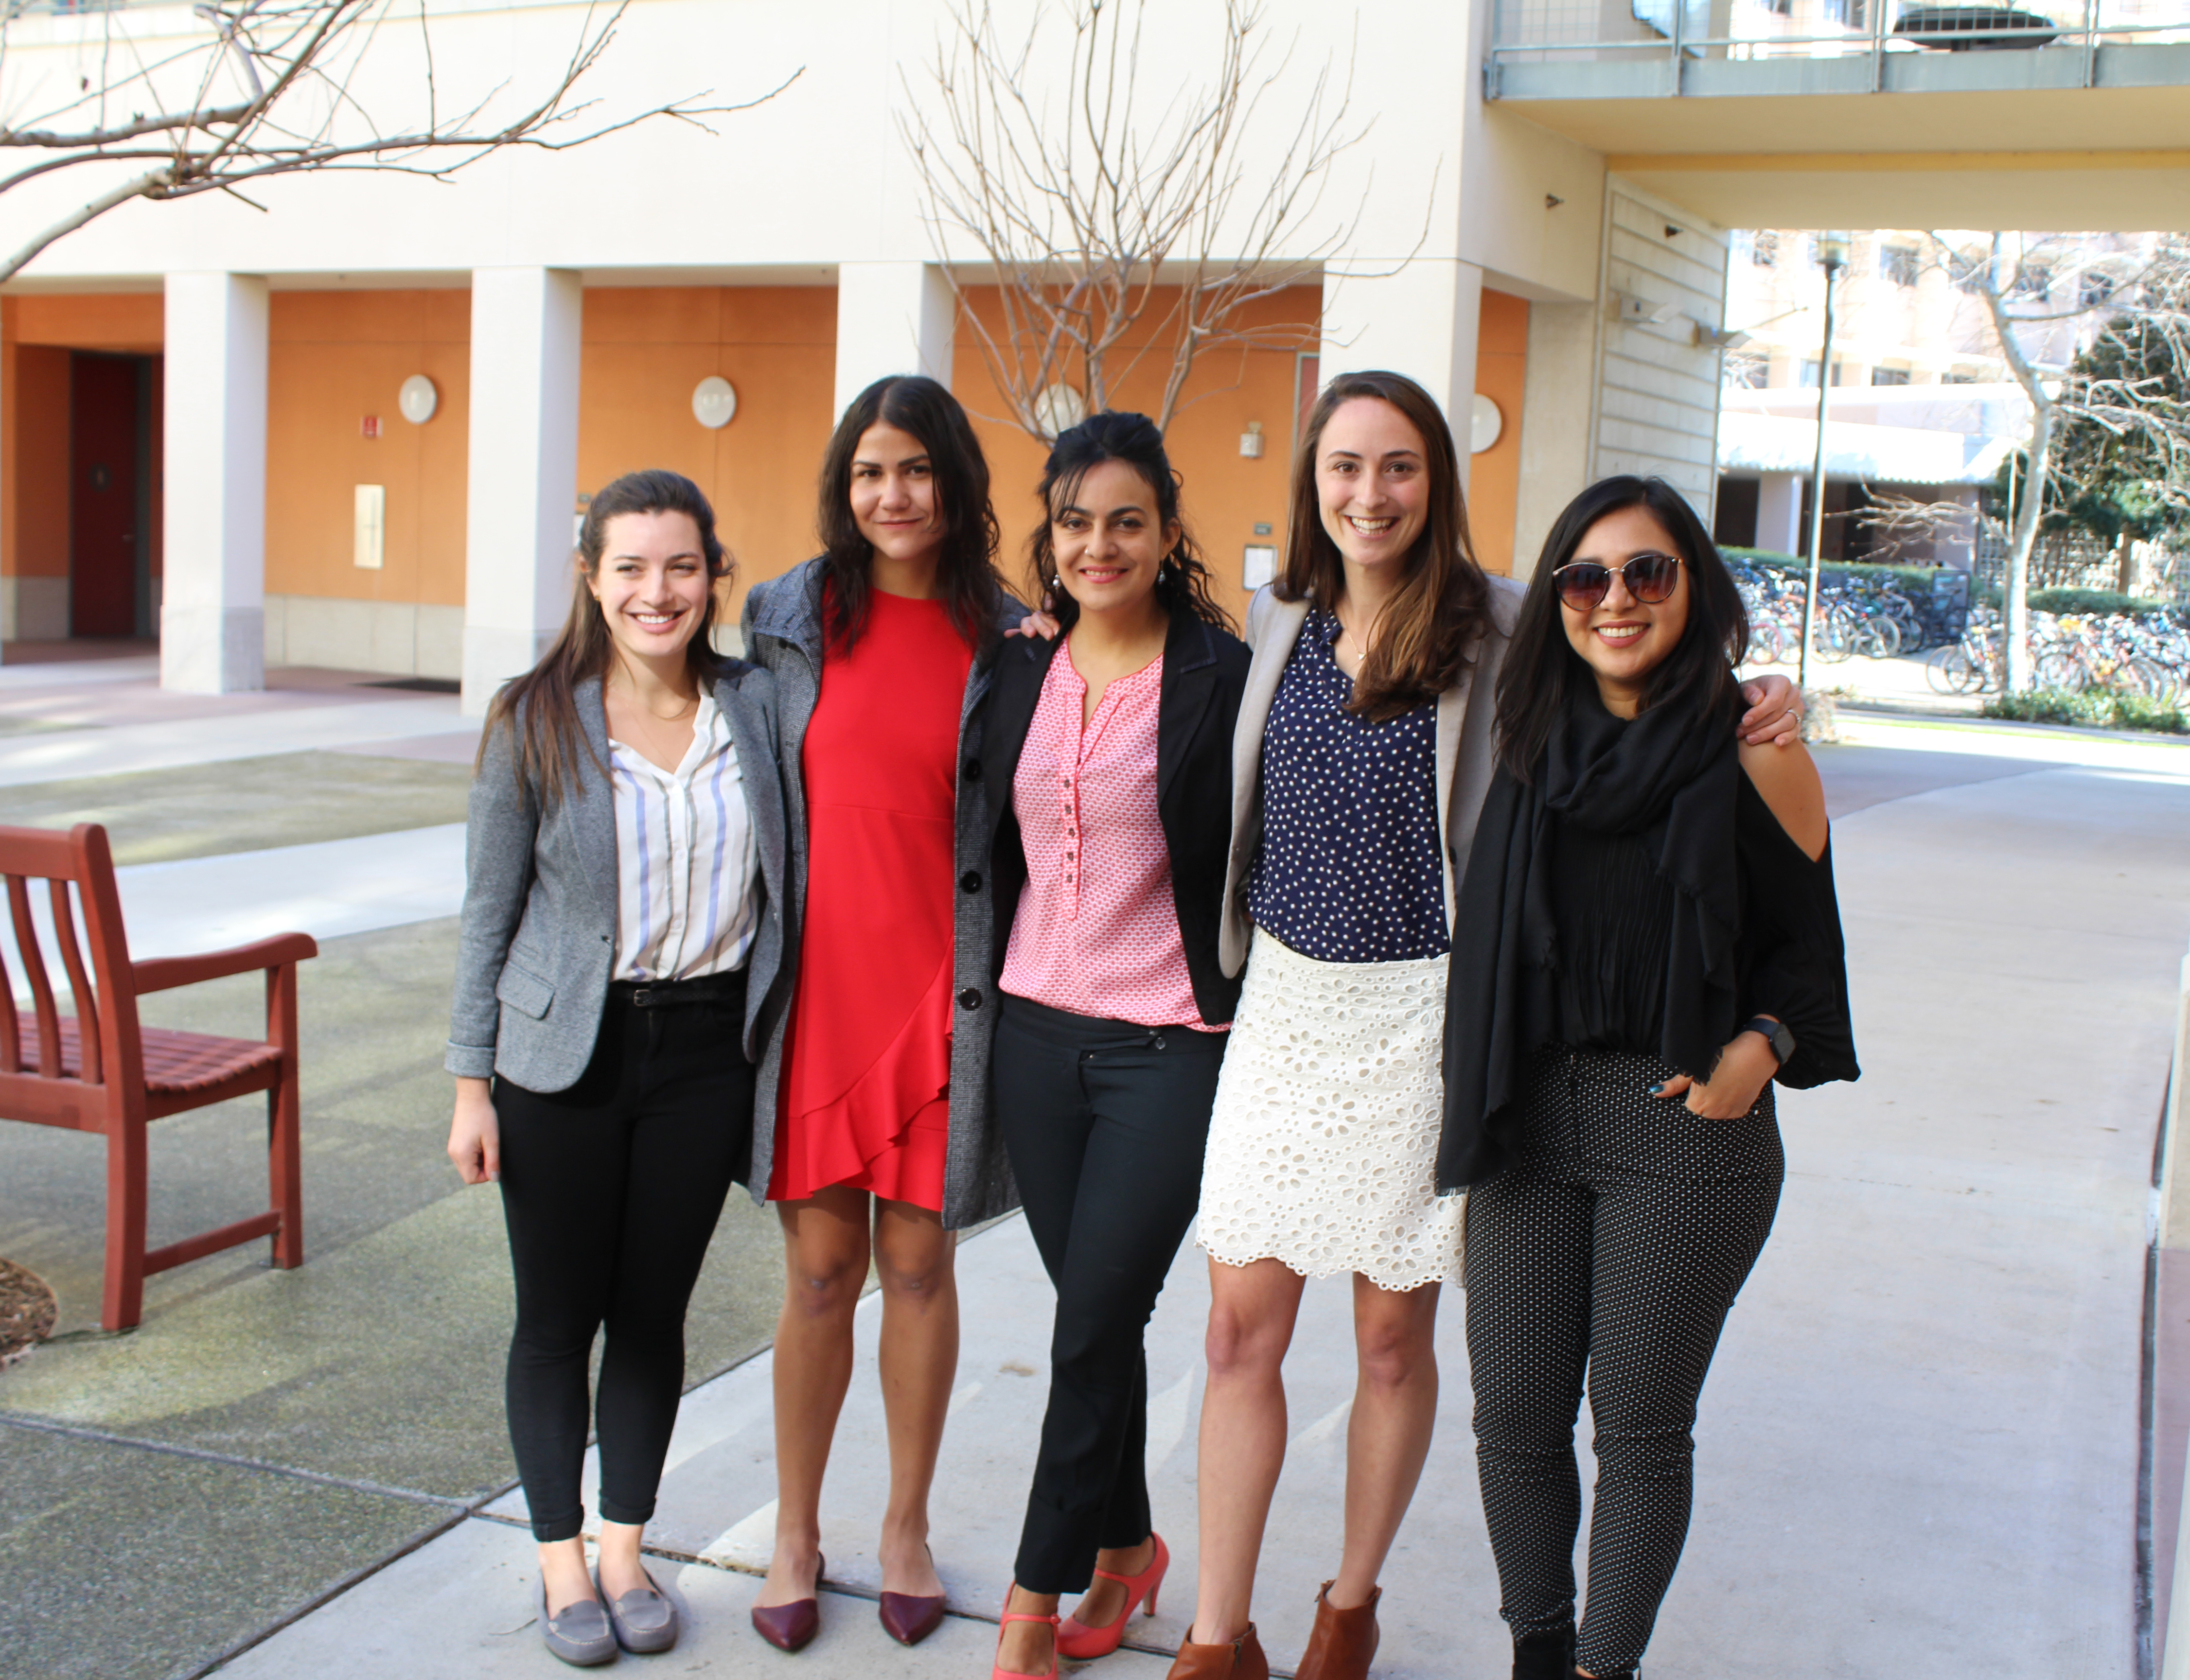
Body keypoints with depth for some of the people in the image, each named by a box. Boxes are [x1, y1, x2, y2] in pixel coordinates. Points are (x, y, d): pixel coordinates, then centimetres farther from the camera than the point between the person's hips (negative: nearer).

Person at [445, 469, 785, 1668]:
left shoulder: (755, 704, 0)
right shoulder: (534, 722, -5)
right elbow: (489, 911, -1)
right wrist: (472, 1082, -3)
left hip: (707, 1047, 2)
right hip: (566, 1054, -1)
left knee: (656, 1309, 11)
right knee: (559, 1314, 8)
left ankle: (627, 1548, 28)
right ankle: (561, 1559, 25)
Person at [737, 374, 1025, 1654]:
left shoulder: (1005, 638, 1)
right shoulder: (791, 618, 3)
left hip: (938, 987, 0)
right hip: (817, 981, 1)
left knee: (918, 1260, 10)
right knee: (821, 1266, 8)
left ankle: (907, 1525, 28)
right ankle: (797, 1530, 26)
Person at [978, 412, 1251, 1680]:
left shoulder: (1221, 676, -8)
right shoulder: (1020, 674, 7)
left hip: (1170, 1043, -5)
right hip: (1038, 1029, 5)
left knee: (1093, 1327, -2)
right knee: (1096, 1316, 14)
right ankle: (1125, 1548, 32)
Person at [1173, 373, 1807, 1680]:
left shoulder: (1499, 629, -7)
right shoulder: (1280, 620, 6)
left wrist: (1758, 710, -20)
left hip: (1420, 1011, -3)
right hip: (1285, 998, 4)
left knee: (1393, 1338, 9)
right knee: (1242, 1329, 4)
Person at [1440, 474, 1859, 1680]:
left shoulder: (1752, 754, -5)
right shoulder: (1533, 743, 5)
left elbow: (1804, 942, 2)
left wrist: (1760, 1047, -16)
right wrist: (1470, 1102, 5)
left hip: (1685, 1127, -3)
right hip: (1530, 1118, 3)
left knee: (1640, 1428, 6)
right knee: (1513, 1416, 9)